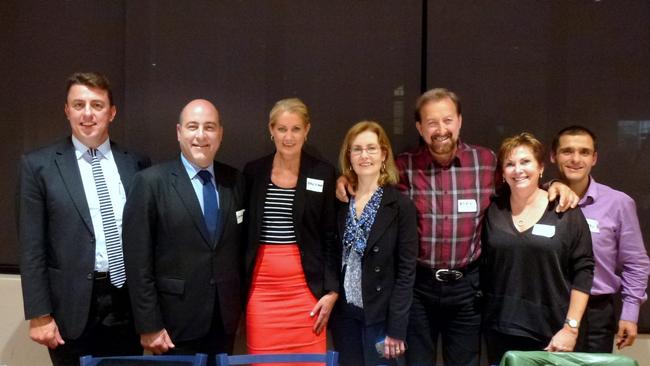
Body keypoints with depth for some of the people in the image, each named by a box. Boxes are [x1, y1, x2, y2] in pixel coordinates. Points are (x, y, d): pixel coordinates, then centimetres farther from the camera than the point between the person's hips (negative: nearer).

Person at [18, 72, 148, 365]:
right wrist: (39, 314, -7)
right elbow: (32, 248, -4)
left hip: (129, 303, 2)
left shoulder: (136, 163, 4)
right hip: (74, 307, -2)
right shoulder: (39, 165, -2)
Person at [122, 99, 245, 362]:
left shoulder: (235, 181, 4)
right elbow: (138, 261, -10)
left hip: (225, 322, 4)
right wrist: (149, 326, -11)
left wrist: (241, 308, 8)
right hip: (176, 324, -4)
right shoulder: (151, 182, -9)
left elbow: (239, 249, 9)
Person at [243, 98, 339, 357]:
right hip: (261, 287, 1)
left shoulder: (323, 174, 0)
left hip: (306, 287, -1)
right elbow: (243, 234, 8)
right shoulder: (253, 172, 4)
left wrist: (332, 290, -4)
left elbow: (330, 238, 2)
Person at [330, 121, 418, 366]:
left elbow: (406, 272, -10)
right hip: (344, 314, 4)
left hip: (381, 316, -4)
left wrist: (396, 329, -13)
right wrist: (329, 307, -1)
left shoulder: (401, 206, -8)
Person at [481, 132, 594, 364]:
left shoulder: (566, 212, -4)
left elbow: (582, 271, -5)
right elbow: (483, 267, 8)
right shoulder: (492, 211, 2)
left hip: (550, 334, -2)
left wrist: (571, 327, -8)